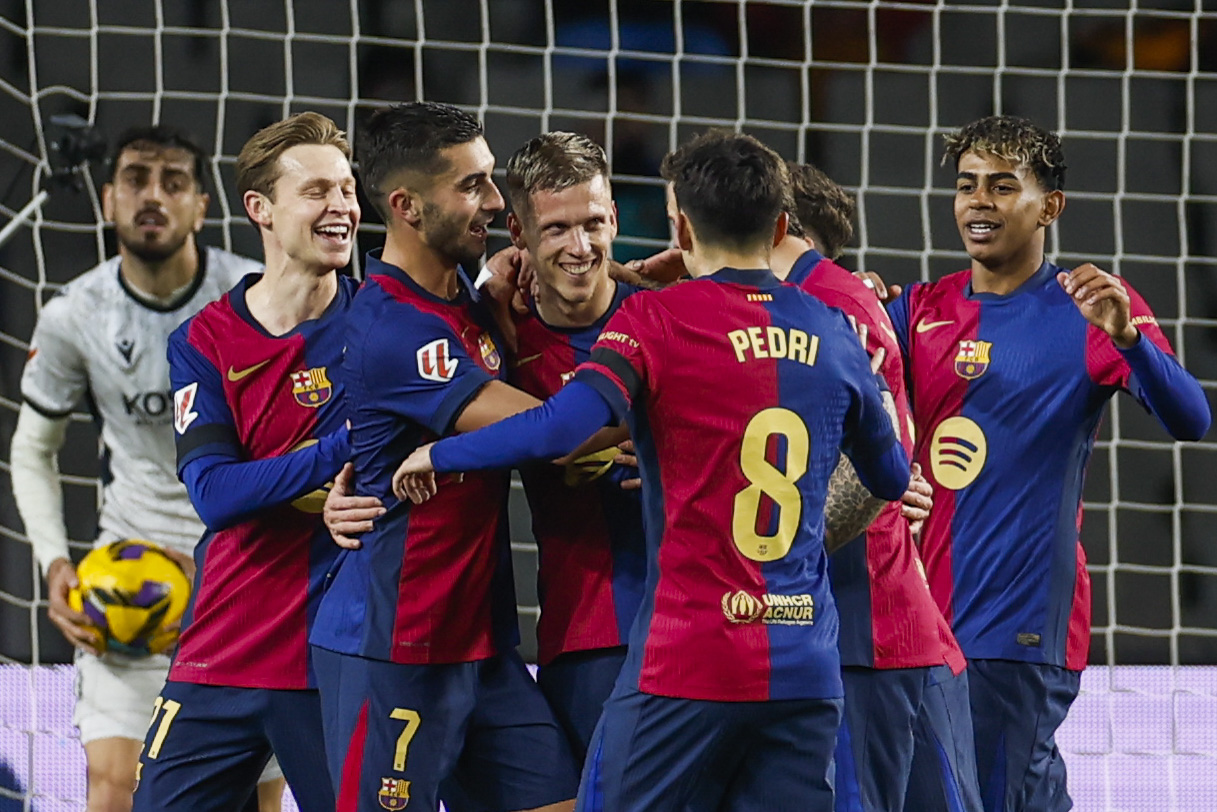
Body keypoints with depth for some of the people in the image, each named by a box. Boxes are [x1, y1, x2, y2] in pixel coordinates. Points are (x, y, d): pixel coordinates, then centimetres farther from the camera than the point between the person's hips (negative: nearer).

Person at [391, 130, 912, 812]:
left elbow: (560, 429, -19)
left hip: (687, 665, -4)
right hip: (808, 672, 4)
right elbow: (893, 480, 19)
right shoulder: (831, 331, 9)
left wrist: (437, 456, -3)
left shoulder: (657, 318, -5)